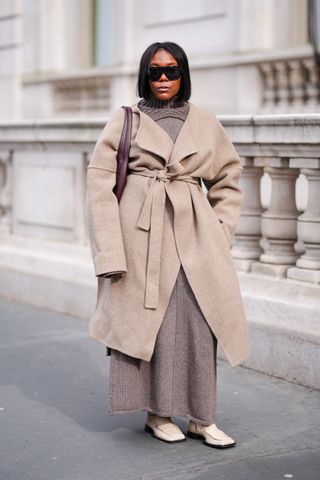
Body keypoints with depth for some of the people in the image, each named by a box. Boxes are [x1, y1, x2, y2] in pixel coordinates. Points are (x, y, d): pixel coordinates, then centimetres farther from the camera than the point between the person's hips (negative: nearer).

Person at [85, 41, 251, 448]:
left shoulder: (205, 123, 9)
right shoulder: (125, 120, 3)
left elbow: (228, 179, 18)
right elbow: (100, 184, -1)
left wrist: (221, 229, 7)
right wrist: (109, 251, -7)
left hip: (193, 232, 2)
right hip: (141, 231, -2)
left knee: (198, 323, -1)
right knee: (147, 322, -1)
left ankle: (201, 419, 9)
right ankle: (156, 414, 14)